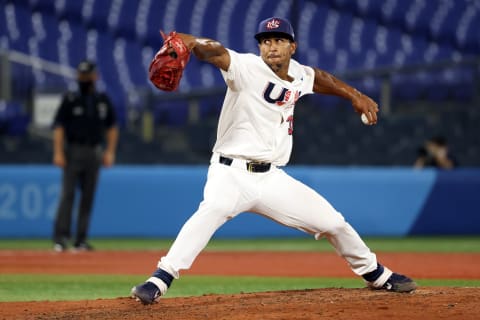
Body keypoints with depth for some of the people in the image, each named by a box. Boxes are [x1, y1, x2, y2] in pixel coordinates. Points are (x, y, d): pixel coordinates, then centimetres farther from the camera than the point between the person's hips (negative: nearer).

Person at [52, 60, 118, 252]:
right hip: (73, 151, -3)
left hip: (94, 154, 3)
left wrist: (110, 152, 4)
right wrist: (58, 153, -11)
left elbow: (111, 127, 14)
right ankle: (60, 238, -12)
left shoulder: (103, 100, 9)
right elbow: (58, 126, -3)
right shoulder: (70, 100, 0)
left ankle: (81, 239, 7)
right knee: (68, 194, -10)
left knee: (88, 196, 3)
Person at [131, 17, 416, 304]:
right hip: (232, 173, -6)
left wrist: (355, 96, 25)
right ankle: (159, 281, -44)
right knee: (213, 209, -37)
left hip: (272, 179, 6)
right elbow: (213, 51, -31)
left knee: (332, 221, 7)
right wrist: (194, 43, -52)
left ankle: (376, 274, 33)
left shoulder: (299, 75, 7)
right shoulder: (246, 67, -12)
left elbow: (321, 78, 31)